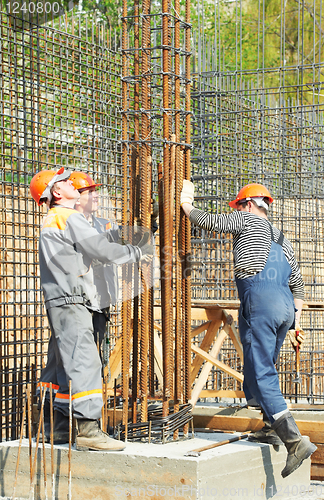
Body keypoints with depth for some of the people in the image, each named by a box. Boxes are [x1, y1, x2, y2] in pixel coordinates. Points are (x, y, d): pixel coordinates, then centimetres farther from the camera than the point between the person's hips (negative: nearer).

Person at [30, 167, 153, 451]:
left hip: (59, 302, 10)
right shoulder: (69, 218, -9)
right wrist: (136, 254, -1)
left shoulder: (51, 222, 22)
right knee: (84, 361, -15)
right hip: (71, 302, -10)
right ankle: (87, 429, -21)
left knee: (62, 364, 13)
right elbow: (101, 249, -13)